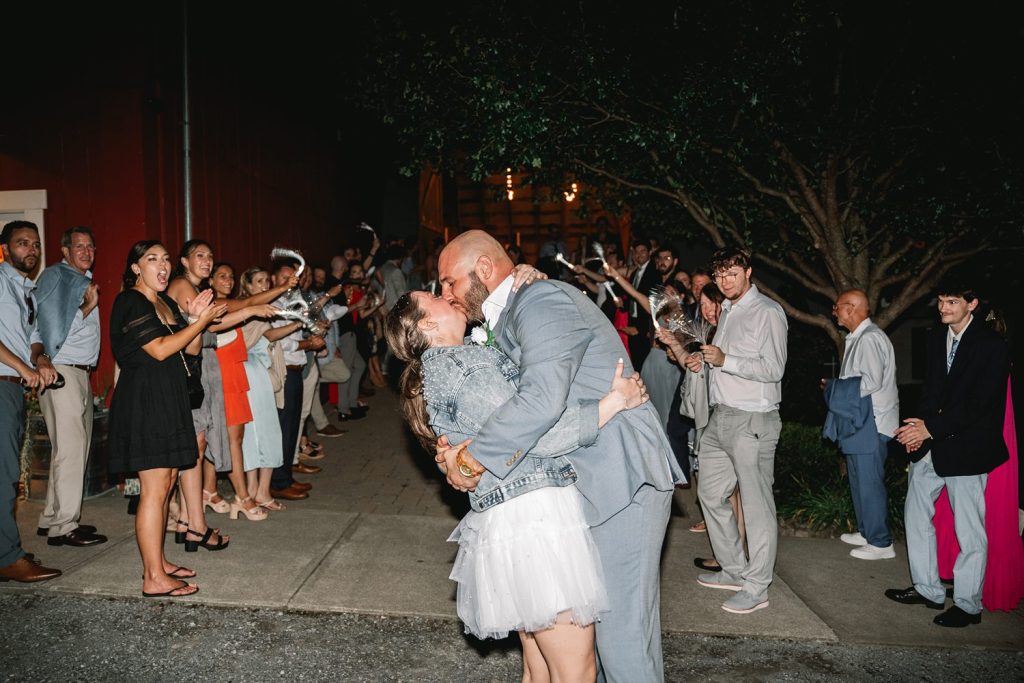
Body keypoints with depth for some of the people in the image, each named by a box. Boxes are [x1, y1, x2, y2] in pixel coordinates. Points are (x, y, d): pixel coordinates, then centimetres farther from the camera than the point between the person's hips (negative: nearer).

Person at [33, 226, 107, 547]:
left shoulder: (84, 280, 21)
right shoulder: (54, 276, -5)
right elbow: (58, 330, -14)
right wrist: (89, 305, -9)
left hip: (81, 373, 9)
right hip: (61, 372, -9)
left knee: (77, 446, 10)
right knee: (70, 448, -8)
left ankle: (52, 518, 20)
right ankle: (63, 526, -2)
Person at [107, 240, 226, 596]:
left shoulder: (165, 302, 17)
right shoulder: (131, 302, -10)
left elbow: (192, 349, 15)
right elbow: (159, 350, -18)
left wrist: (196, 317, -1)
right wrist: (202, 320, -15)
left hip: (168, 400, 9)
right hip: (144, 401, -9)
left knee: (165, 484, 12)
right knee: (154, 489, -8)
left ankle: (157, 562, 22)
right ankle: (154, 579, -3)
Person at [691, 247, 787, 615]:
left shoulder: (767, 312, -9)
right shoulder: (727, 311, 17)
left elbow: (773, 368, -18)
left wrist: (725, 360, -24)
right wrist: (703, 360, 10)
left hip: (752, 420, -9)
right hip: (720, 418, 9)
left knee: (757, 505, -2)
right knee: (711, 493, 16)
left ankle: (756, 588, 8)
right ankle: (734, 570, 30)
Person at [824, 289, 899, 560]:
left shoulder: (870, 338, -17)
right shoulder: (857, 338, 15)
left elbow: (871, 381, -24)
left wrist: (835, 388, -14)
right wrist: (837, 388, 9)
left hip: (870, 423, -10)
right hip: (859, 422, 10)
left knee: (869, 482, -4)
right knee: (859, 479, 18)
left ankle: (881, 543, 5)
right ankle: (866, 532, 31)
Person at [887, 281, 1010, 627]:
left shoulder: (991, 345, -12)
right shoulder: (936, 338, 9)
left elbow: (978, 404, -18)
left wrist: (930, 428, -19)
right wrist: (919, 430, -2)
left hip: (965, 447, -7)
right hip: (931, 443, 7)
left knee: (969, 531, 2)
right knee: (916, 516, 14)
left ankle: (967, 605, 15)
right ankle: (928, 589, 28)